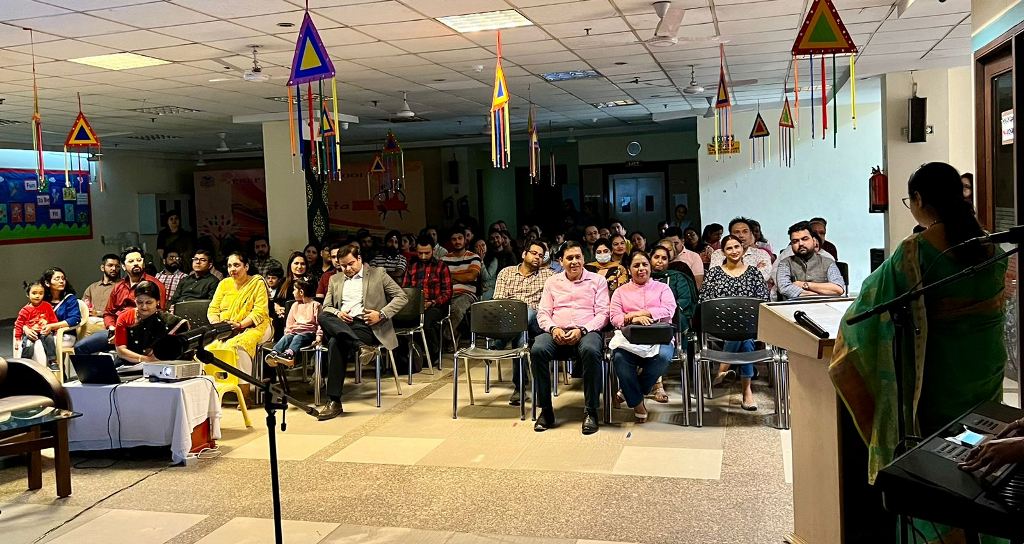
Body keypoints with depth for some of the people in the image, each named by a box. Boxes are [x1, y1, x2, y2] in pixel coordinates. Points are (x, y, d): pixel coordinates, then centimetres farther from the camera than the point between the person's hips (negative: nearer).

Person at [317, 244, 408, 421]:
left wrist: (382, 314, -8)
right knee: (323, 317, -33)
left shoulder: (377, 274, 12)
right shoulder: (335, 280, 25)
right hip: (340, 325, 4)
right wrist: (337, 313, -6)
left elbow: (402, 297, 6)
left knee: (335, 343, -33)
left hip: (366, 325, -4)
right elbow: (325, 307, 19)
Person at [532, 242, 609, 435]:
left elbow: (602, 313, 4)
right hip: (557, 332, 2)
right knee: (538, 350, -32)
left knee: (591, 351, -39)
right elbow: (543, 313, 13)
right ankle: (545, 410, -21)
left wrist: (581, 330, -13)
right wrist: (553, 328, -10)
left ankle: (590, 411, -27)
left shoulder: (597, 281, 13)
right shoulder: (552, 282, 20)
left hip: (587, 331, -2)